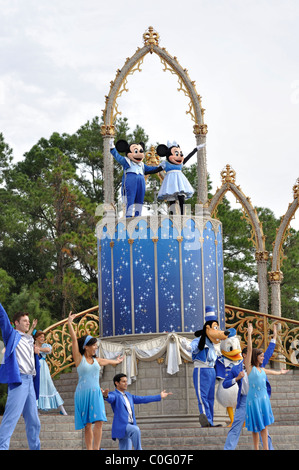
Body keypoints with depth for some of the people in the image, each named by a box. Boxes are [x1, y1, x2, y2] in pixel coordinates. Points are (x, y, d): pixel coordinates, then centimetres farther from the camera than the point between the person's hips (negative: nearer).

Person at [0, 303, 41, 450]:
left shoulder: (29, 340, 22)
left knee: (33, 421, 12)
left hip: (30, 382, 8)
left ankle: (35, 447, 21)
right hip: (18, 380, -8)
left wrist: (35, 352, 11)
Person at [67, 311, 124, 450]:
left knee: (99, 421, -12)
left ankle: (96, 448, -13)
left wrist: (117, 361, 53)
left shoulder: (96, 360, 14)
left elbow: (108, 361, 36)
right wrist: (69, 323, -10)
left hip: (95, 393, 3)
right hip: (83, 393, -3)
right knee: (87, 425, -2)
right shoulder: (79, 359, 1)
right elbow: (74, 340, -5)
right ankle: (89, 449, 3)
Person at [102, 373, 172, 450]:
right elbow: (110, 398, -25)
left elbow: (142, 399, 28)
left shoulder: (128, 395, 24)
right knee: (135, 429, -34)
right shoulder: (114, 394, -1)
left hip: (130, 426, 8)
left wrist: (160, 397, 29)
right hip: (121, 426, -8)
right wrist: (105, 396, -51)